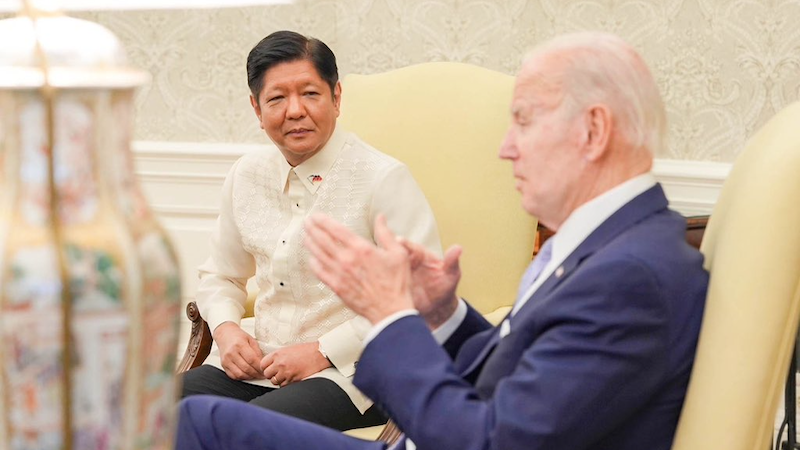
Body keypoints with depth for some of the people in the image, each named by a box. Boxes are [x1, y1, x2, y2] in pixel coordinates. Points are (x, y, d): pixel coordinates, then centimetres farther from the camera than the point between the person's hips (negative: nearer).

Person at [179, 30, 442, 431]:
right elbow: (220, 276, 23)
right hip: (257, 365, 6)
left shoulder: (385, 179, -8)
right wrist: (226, 330, 0)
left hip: (348, 374, -5)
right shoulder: (246, 176, 10)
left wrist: (325, 351, -15)